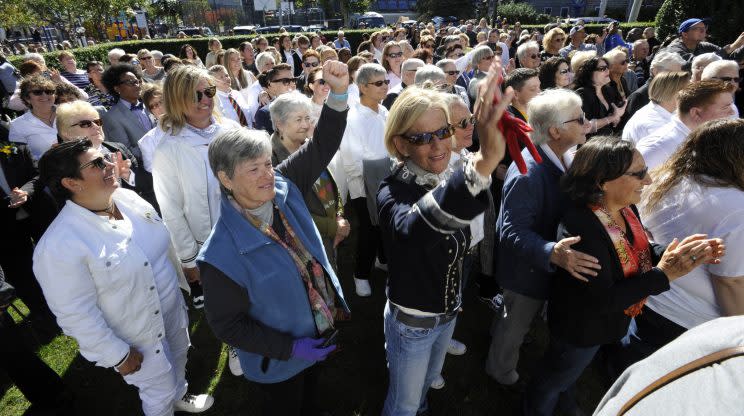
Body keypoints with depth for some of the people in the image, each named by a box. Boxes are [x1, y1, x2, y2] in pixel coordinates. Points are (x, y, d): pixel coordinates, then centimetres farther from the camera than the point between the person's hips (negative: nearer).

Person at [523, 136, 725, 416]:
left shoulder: (626, 207, -11)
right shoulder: (580, 227, -37)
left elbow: (638, 253, 4)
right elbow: (603, 300, -32)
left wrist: (680, 254, -14)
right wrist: (663, 274, -30)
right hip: (582, 328, -8)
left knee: (570, 372, 36)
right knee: (551, 381, 22)